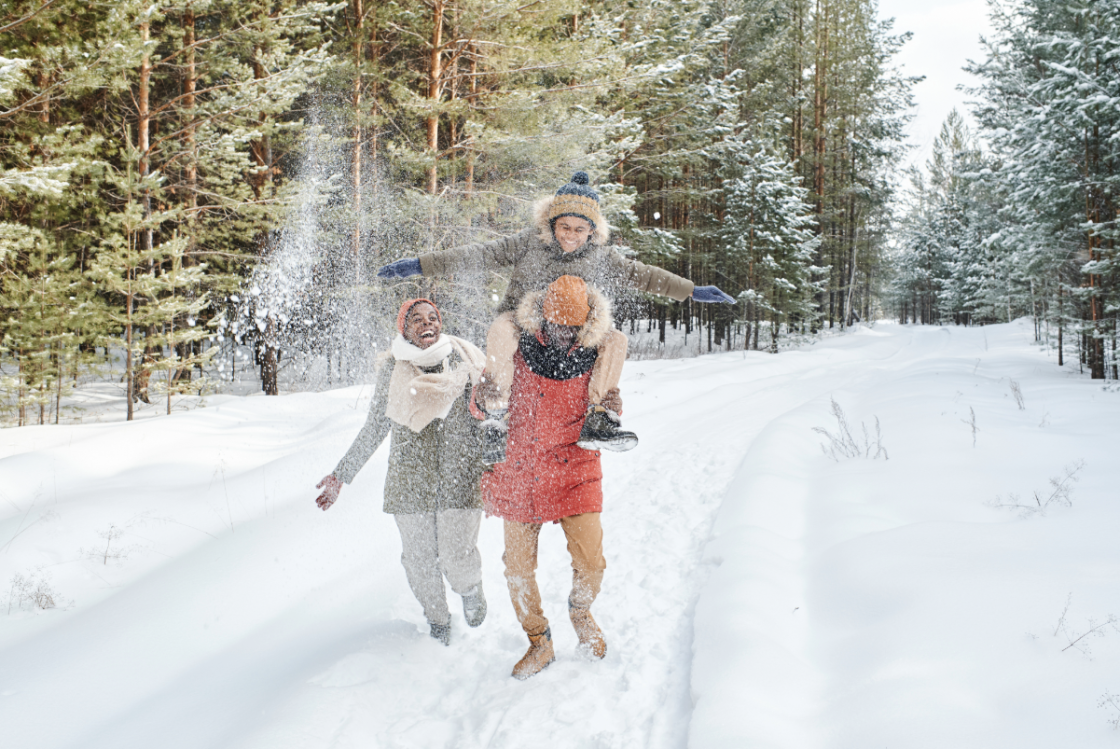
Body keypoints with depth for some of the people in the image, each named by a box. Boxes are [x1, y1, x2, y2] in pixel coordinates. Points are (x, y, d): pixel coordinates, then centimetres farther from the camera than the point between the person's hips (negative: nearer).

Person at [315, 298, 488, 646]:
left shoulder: (464, 362, -1)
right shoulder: (392, 370, 2)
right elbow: (374, 428, 10)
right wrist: (341, 475, 10)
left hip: (460, 477, -1)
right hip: (410, 480, 2)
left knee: (458, 559, -8)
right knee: (419, 559, 5)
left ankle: (471, 589, 29)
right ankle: (437, 621, 31)